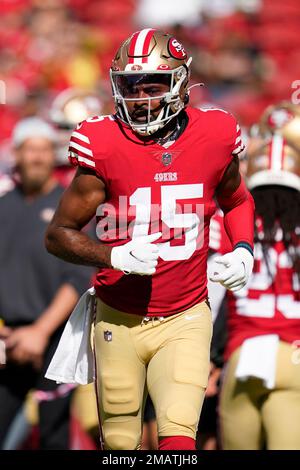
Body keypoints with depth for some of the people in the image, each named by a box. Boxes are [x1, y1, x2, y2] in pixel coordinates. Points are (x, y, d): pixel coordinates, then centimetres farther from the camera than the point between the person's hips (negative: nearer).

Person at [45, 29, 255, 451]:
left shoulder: (214, 138, -4)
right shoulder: (103, 146, -11)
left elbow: (236, 201, 19)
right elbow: (59, 234, -4)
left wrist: (243, 250, 0)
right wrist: (114, 256, -21)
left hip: (184, 321, 0)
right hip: (119, 322, 0)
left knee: (178, 438, -18)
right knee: (120, 446, 9)